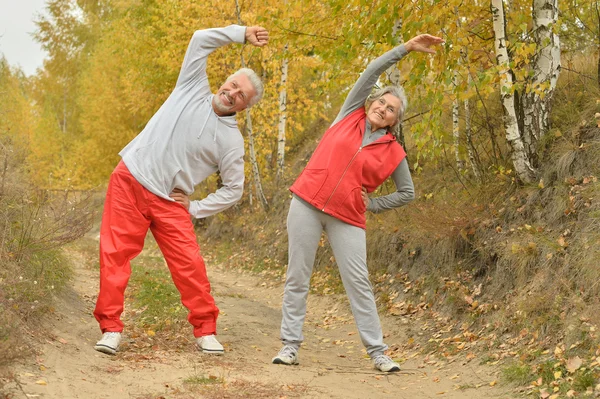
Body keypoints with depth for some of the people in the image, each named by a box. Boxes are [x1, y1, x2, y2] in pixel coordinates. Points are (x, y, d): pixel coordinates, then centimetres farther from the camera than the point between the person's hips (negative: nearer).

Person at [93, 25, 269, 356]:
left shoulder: (231, 140, 0)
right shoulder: (193, 90, 5)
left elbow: (233, 189, 4)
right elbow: (201, 39, 1)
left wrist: (195, 209, -3)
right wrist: (242, 34, -2)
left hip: (169, 201, 0)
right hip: (130, 180, 1)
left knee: (189, 263, -7)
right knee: (115, 254, -5)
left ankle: (205, 331, 8)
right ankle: (111, 328, 2)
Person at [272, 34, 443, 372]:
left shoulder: (393, 152, 4)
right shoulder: (351, 115, 7)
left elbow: (407, 194, 11)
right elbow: (372, 72, 3)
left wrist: (371, 205, 2)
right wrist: (406, 48, -1)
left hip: (347, 219, -1)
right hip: (307, 204, 1)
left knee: (359, 282, -2)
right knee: (298, 277, 1)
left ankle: (378, 352, 3)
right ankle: (291, 344, 8)